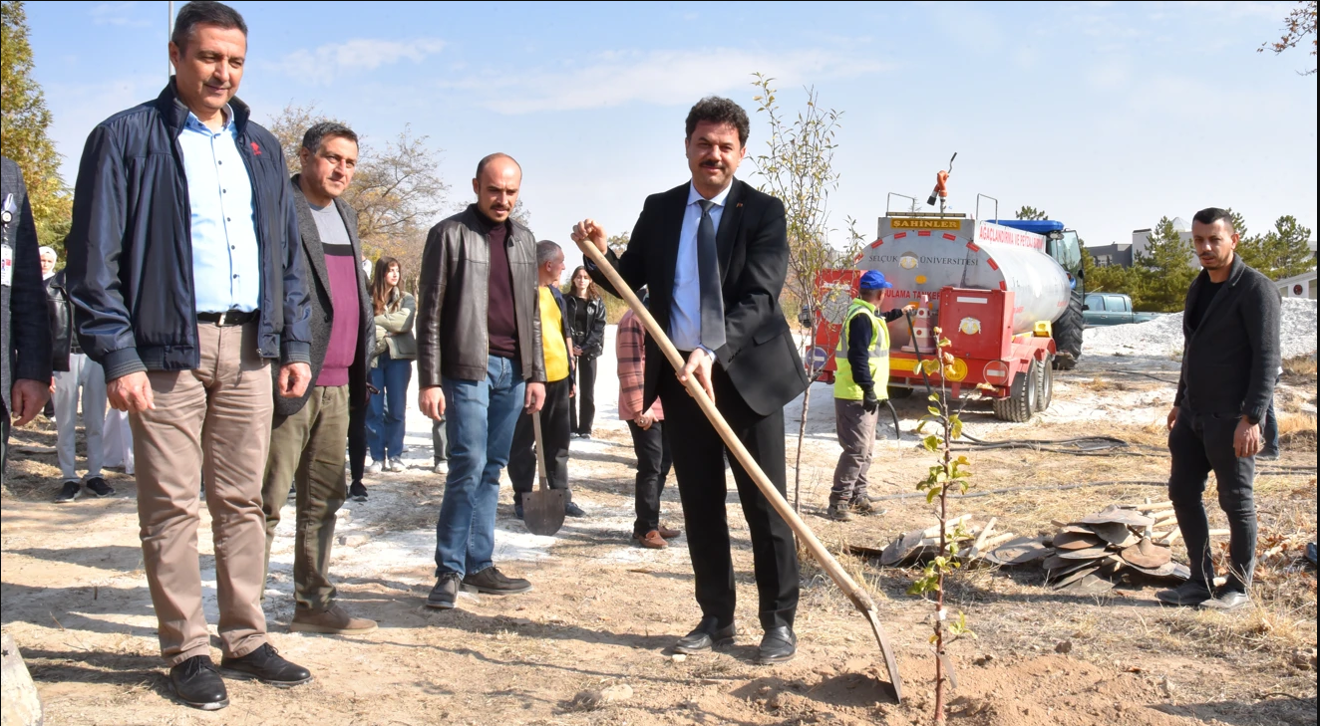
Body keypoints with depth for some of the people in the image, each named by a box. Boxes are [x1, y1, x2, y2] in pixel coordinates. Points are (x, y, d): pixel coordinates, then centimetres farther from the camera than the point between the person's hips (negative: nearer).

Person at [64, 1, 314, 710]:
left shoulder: (261, 146, 16)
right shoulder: (127, 138, 1)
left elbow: (287, 255, 17)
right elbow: (95, 259, -4)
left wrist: (295, 344, 9)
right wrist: (118, 355, -12)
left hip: (249, 347, 5)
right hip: (168, 347, -4)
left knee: (242, 500, 9)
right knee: (171, 506, 1)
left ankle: (245, 639, 19)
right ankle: (186, 651, 12)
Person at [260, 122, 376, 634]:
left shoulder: (345, 216, 19)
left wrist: (360, 364, 17)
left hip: (337, 385, 8)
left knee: (324, 500, 13)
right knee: (266, 501, -2)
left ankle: (313, 602, 24)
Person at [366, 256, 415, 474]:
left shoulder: (406, 299, 9)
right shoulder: (366, 298, 2)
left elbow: (404, 323, -7)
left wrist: (376, 320, -7)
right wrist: (388, 331, -12)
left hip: (398, 357, 1)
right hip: (372, 357, -1)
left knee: (396, 409, 4)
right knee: (373, 410, 2)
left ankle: (395, 455, 12)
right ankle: (377, 457, 9)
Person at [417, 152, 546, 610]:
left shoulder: (524, 240, 16)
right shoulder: (450, 234, -1)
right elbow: (430, 312, -4)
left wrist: (536, 374, 12)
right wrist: (429, 380, -9)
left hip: (512, 368, 5)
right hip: (468, 367, -5)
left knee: (491, 469, 9)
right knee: (469, 464, -10)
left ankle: (479, 564, 16)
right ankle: (449, 570, 0)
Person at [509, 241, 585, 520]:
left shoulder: (555, 293, 16)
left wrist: (571, 372, 19)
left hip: (559, 378, 8)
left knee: (558, 441, 13)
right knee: (523, 442, 1)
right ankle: (522, 500, 9)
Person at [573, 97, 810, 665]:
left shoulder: (763, 212, -4)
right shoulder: (659, 210, 8)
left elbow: (759, 296, -14)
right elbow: (628, 282, 12)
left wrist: (714, 352, -28)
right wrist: (601, 254, -9)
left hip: (747, 372, -3)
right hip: (680, 373, 4)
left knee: (764, 504, 2)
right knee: (700, 505, 11)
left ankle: (779, 622, 15)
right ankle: (716, 617, 25)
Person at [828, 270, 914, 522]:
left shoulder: (865, 313, 16)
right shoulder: (861, 317, -18)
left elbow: (879, 320, 42)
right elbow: (858, 357, -25)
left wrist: (899, 312, 56)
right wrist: (868, 389, -26)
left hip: (864, 394, 11)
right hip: (856, 396, -11)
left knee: (865, 449, 15)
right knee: (856, 449, -11)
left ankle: (857, 496, 22)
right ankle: (838, 501, -8)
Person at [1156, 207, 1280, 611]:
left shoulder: (1255, 289, -11)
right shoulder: (1200, 287, 14)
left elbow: (1267, 357, -16)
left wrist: (1252, 418, -22)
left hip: (1231, 419, -8)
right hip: (1194, 415, 8)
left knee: (1236, 502, 2)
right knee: (1183, 492, 9)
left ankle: (1239, 588, 15)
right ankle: (1201, 582, 20)